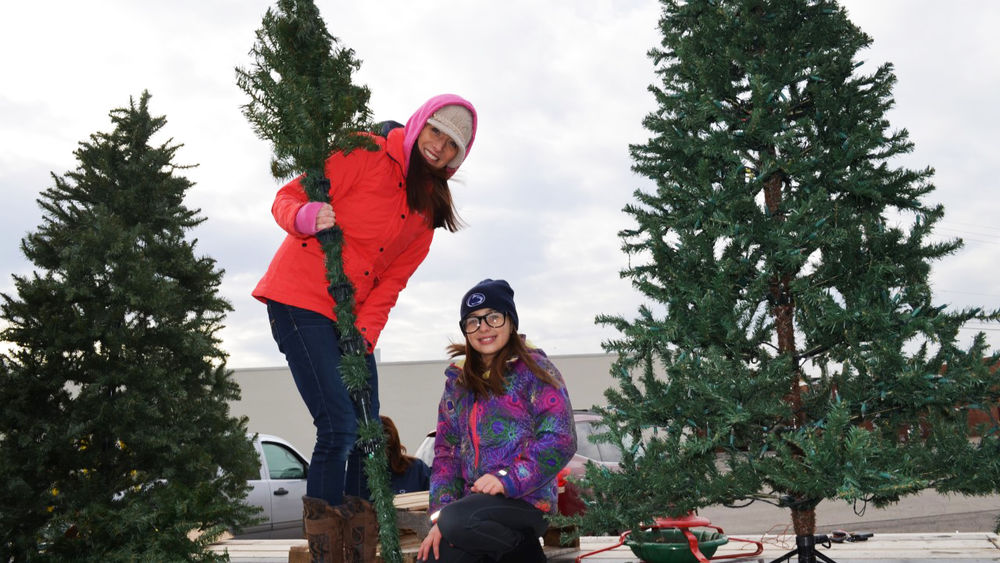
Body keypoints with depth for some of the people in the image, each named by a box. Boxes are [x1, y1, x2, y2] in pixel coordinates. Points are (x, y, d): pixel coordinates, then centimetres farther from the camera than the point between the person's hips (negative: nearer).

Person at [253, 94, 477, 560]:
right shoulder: (364, 154, -8)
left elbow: (392, 280, 5)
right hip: (300, 301, -7)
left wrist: (364, 335, -7)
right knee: (338, 423, -16)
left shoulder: (430, 204, 10)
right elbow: (287, 198, -7)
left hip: (355, 317, 7)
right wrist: (306, 217, -30)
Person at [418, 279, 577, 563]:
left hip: (524, 498, -5)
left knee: (458, 521, -32)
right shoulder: (457, 380, 14)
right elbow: (445, 450, 11)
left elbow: (561, 440, -10)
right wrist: (439, 515, -3)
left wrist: (508, 479, -22)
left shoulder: (533, 369, -1)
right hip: (473, 499, 6)